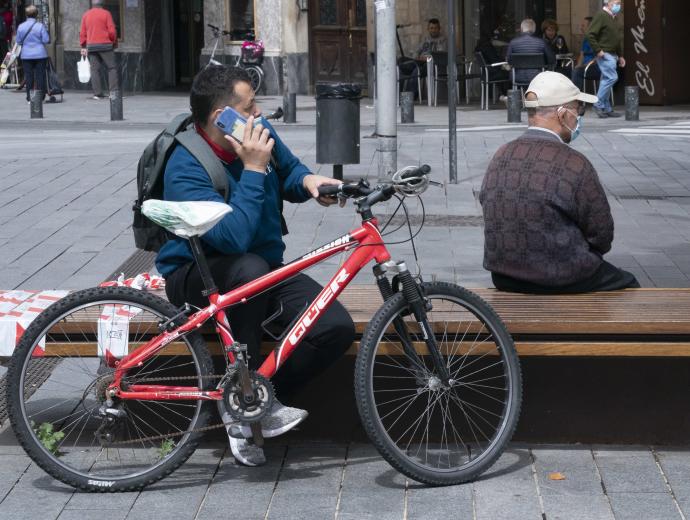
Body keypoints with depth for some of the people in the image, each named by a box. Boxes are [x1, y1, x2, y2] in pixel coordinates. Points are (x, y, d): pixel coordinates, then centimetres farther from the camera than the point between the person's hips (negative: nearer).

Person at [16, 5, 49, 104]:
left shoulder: (21, 27, -2)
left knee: (28, 77, 6)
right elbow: (46, 40, -9)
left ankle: (30, 98, 6)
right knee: (40, 76, 4)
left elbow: (18, 41, 3)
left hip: (26, 55, 2)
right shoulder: (40, 26, -9)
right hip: (40, 54, -2)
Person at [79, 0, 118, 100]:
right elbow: (112, 31, -6)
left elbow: (82, 33, 8)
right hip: (105, 45, -4)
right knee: (112, 68, 1)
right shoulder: (106, 13, -2)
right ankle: (114, 91, -8)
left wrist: (83, 46, 13)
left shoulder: (86, 15, 9)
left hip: (91, 46, 4)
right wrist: (115, 42, 7)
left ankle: (97, 93, -2)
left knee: (95, 69, 3)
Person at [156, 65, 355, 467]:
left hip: (266, 270, 6)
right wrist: (253, 169, -31)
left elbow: (289, 170, 18)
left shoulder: (261, 133, -4)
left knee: (337, 327, -19)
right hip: (198, 278, -6)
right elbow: (232, 238, -35)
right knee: (250, 268, -41)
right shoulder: (186, 169, -24)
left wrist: (308, 181, -6)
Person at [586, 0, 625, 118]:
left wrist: (620, 56, 22)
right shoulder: (601, 16, -11)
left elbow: (617, 39, 25)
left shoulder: (612, 18, 19)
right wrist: (598, 50, -19)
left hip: (612, 55, 9)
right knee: (612, 77, -16)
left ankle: (607, 109, 11)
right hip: (604, 54, -9)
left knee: (606, 80, 9)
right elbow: (590, 34, -18)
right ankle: (599, 104, -10)